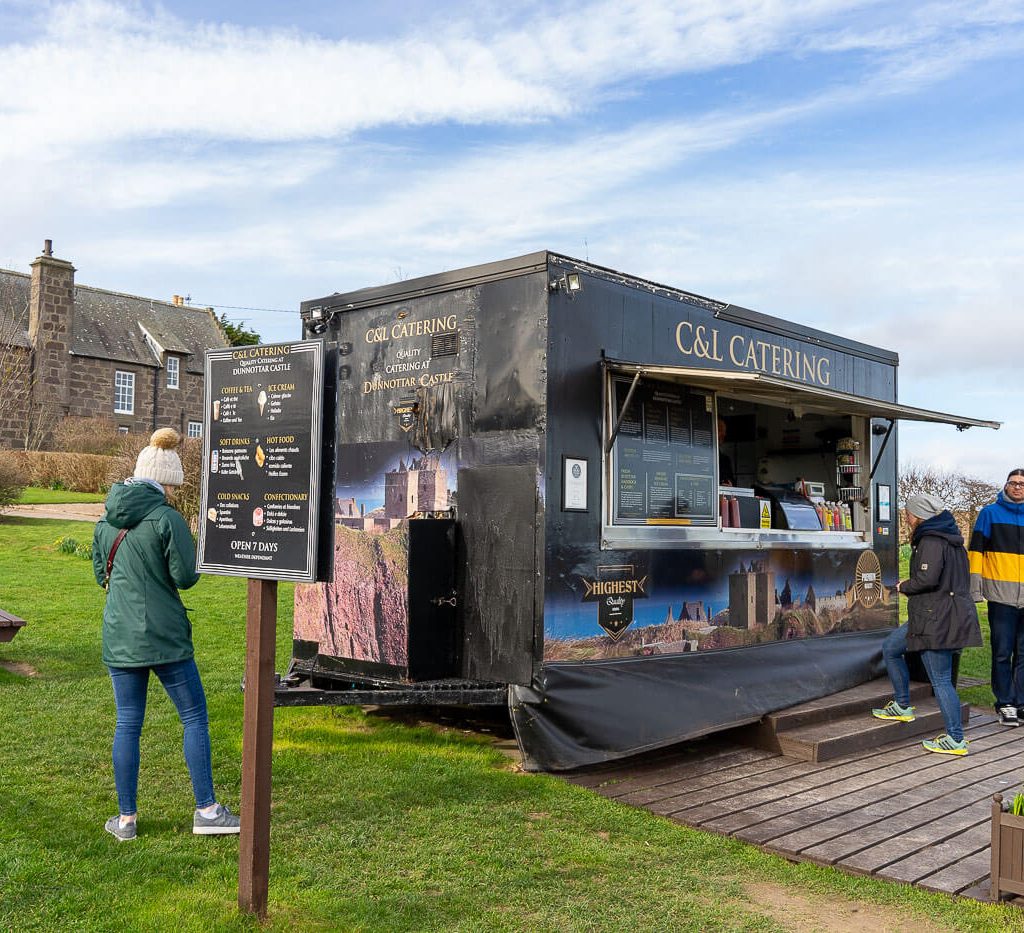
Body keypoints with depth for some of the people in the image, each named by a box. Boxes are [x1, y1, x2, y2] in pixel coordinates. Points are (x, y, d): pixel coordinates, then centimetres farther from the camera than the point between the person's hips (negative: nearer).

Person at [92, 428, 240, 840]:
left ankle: (126, 818, 19)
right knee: (194, 717, 6)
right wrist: (190, 550, 7)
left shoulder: (105, 520, 6)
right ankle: (206, 810, 9)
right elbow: (186, 577, -11)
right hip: (164, 636, -5)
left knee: (127, 724, 12)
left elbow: (100, 573, 16)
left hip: (118, 636, 6)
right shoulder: (166, 519, -13)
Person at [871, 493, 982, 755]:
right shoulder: (949, 537, 13)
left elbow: (927, 579, -26)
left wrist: (904, 586, -8)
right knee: (890, 649, 21)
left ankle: (956, 740, 5)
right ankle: (902, 706, 29)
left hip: (937, 620, -11)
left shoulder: (932, 541, -18)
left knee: (940, 680, -3)